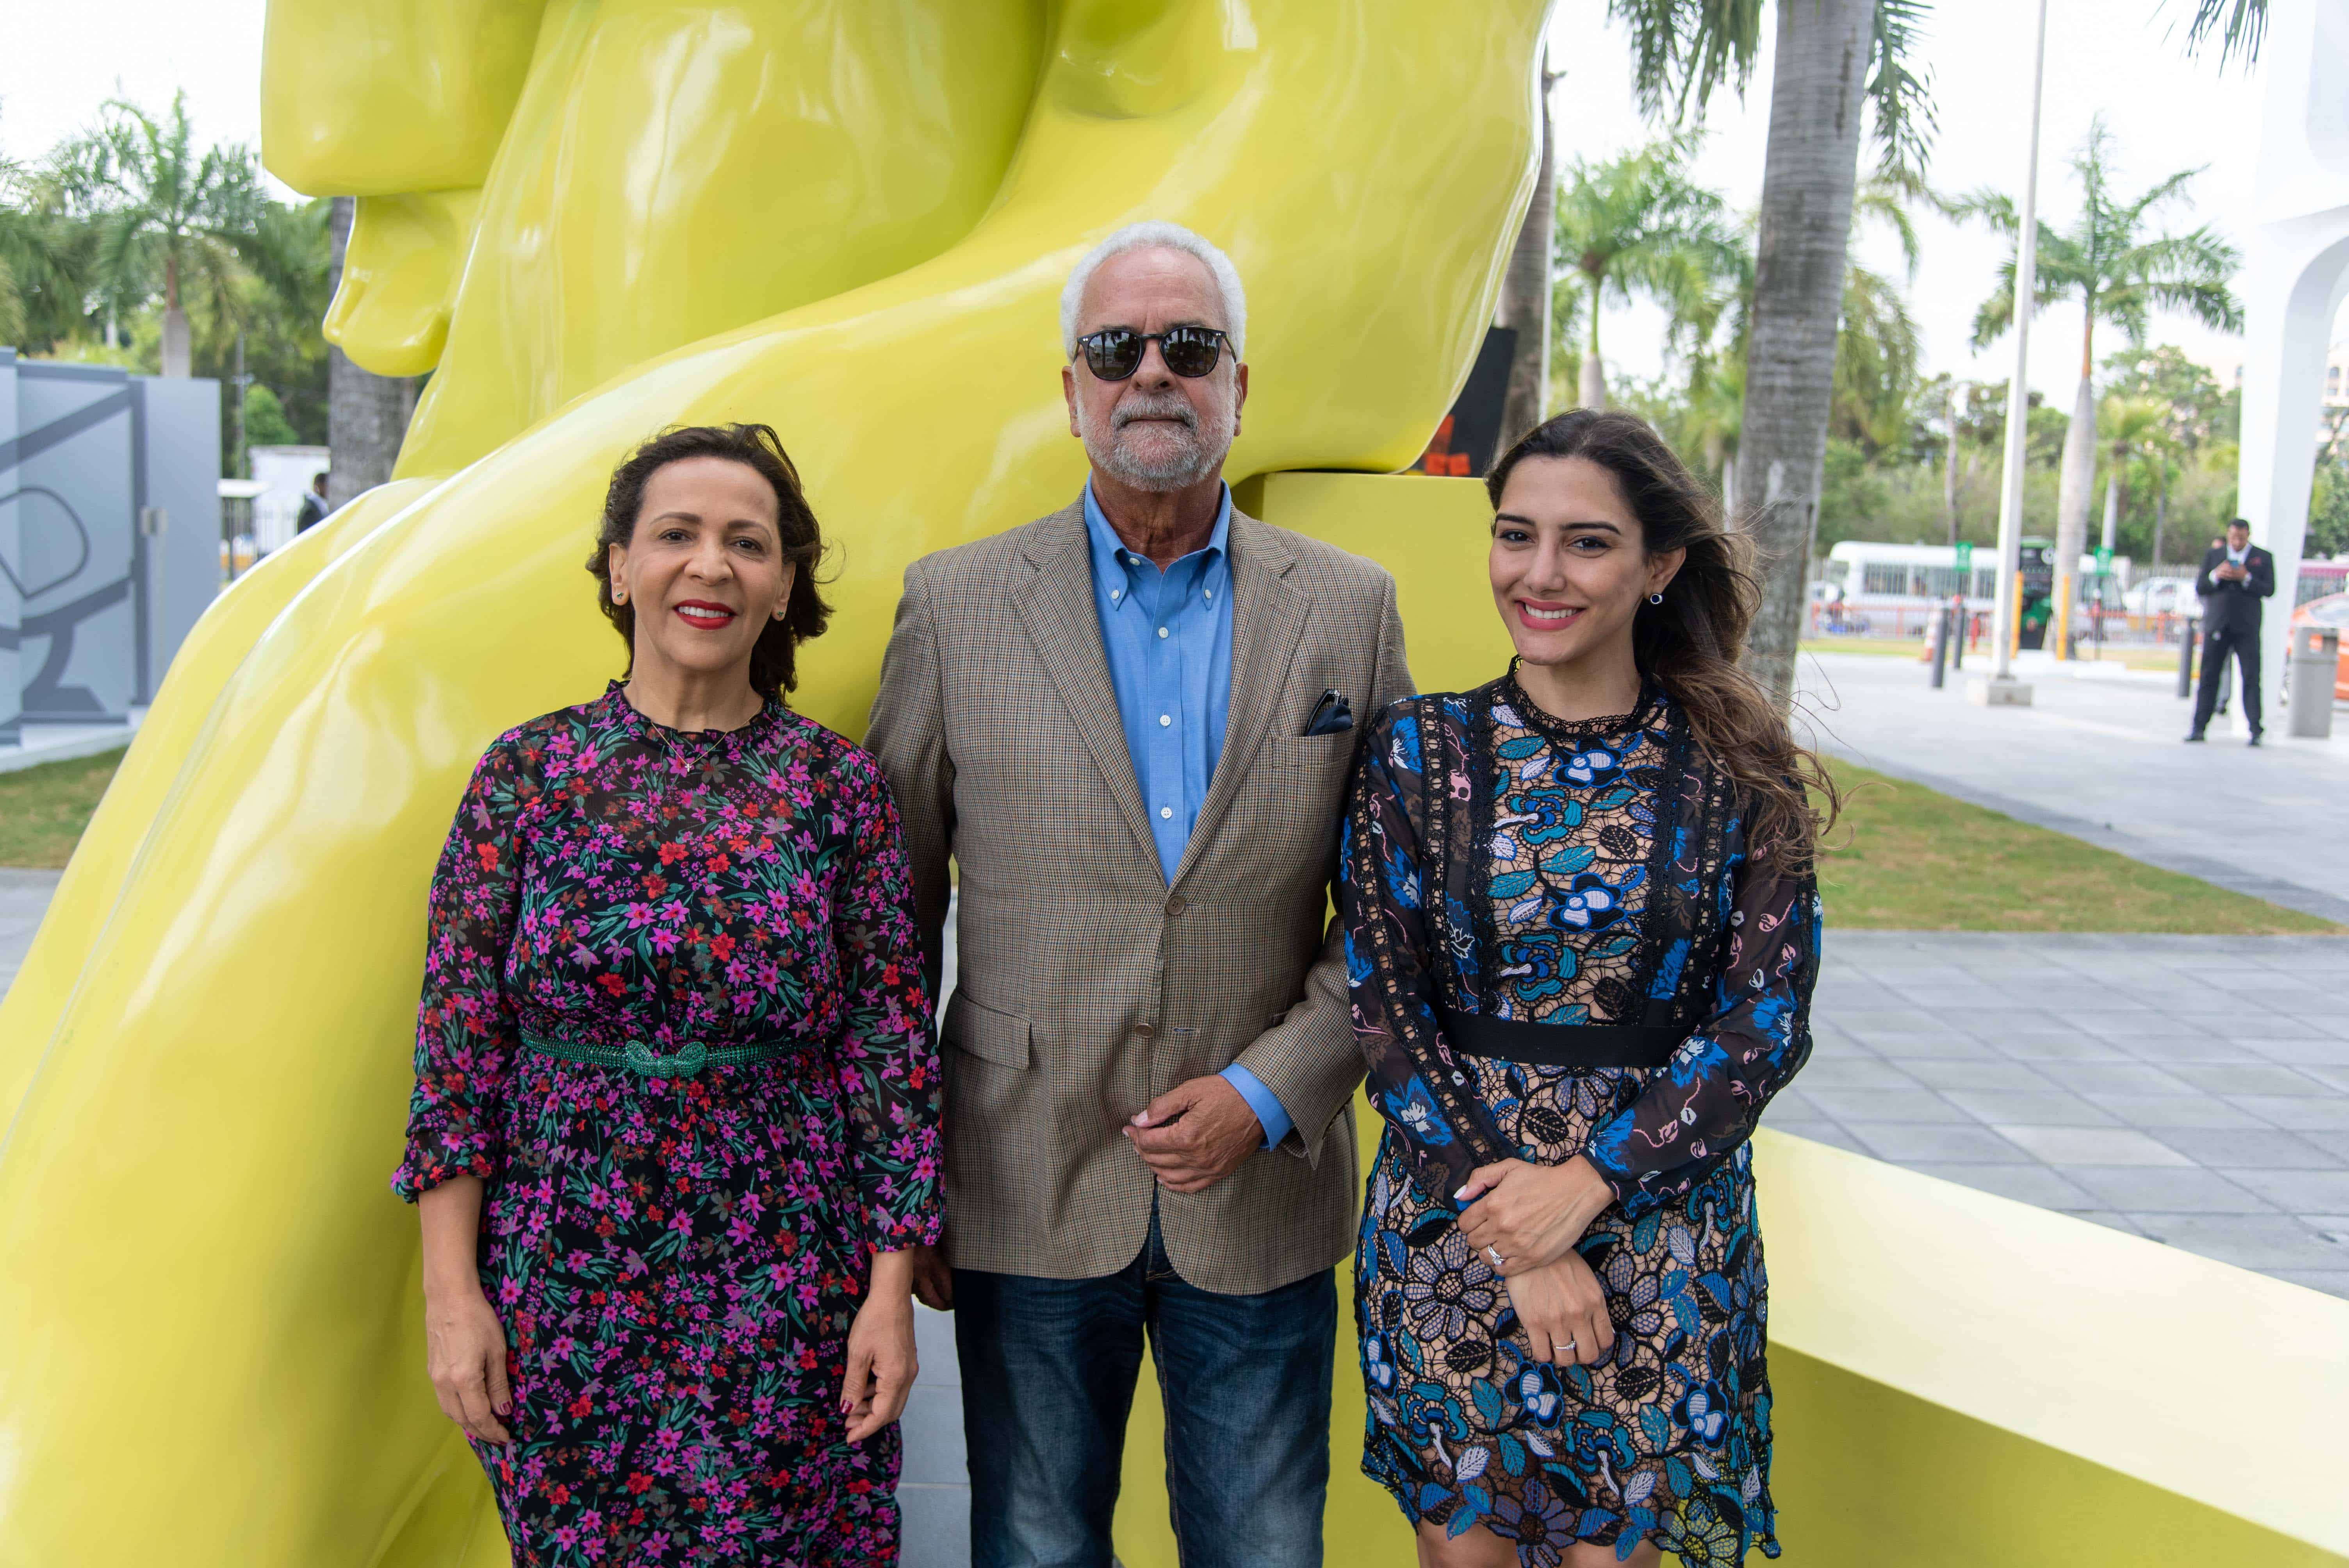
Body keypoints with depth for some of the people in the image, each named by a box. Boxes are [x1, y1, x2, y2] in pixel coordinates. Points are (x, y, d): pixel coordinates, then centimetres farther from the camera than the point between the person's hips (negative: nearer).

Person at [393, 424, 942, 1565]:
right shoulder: (526, 774, 0)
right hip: (564, 1281, 0)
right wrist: (451, 1290, -3)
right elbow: (456, 1042, 0)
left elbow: (892, 1049, -1)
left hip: (783, 1289, 0)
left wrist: (892, 1289, -3)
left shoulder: (840, 787, -1)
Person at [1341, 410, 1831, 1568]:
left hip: (1661, 1234, 0)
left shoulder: (1739, 769, -3)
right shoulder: (1418, 749, -2)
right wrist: (1515, 1242, -11)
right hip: (1452, 1232, 1)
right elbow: (1385, 1008, -4)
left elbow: (1769, 1016, -6)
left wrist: (1590, 1180, -16)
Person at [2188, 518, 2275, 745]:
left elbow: (2269, 589, -1)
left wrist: (2246, 578, -16)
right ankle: (2199, 727, 4)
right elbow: (2200, 588, 7)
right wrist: (2216, 576, -12)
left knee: (2251, 678, -6)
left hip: (2247, 627, -2)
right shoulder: (2213, 554, 12)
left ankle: (2255, 731, -7)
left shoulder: (2264, 558, 8)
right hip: (2217, 624, 2)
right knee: (2209, 676, 1)